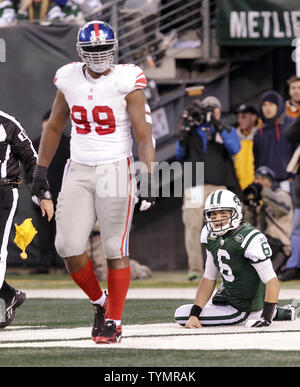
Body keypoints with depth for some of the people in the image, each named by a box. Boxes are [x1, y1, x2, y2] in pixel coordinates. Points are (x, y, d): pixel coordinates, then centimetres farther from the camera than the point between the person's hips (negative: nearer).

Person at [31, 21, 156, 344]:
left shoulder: (127, 82, -8)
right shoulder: (68, 80, 5)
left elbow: (143, 135, -9)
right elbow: (54, 127, 18)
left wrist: (148, 177, -18)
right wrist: (41, 170, 16)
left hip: (116, 170, -4)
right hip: (78, 171, 4)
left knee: (115, 250, -4)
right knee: (68, 247, -4)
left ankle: (113, 322, 5)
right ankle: (100, 303, 19)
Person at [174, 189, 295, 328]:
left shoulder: (251, 239, -25)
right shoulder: (211, 237, 0)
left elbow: (272, 281, -24)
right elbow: (208, 279, 5)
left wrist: (266, 318, -30)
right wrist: (194, 315, -5)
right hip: (227, 298, 9)